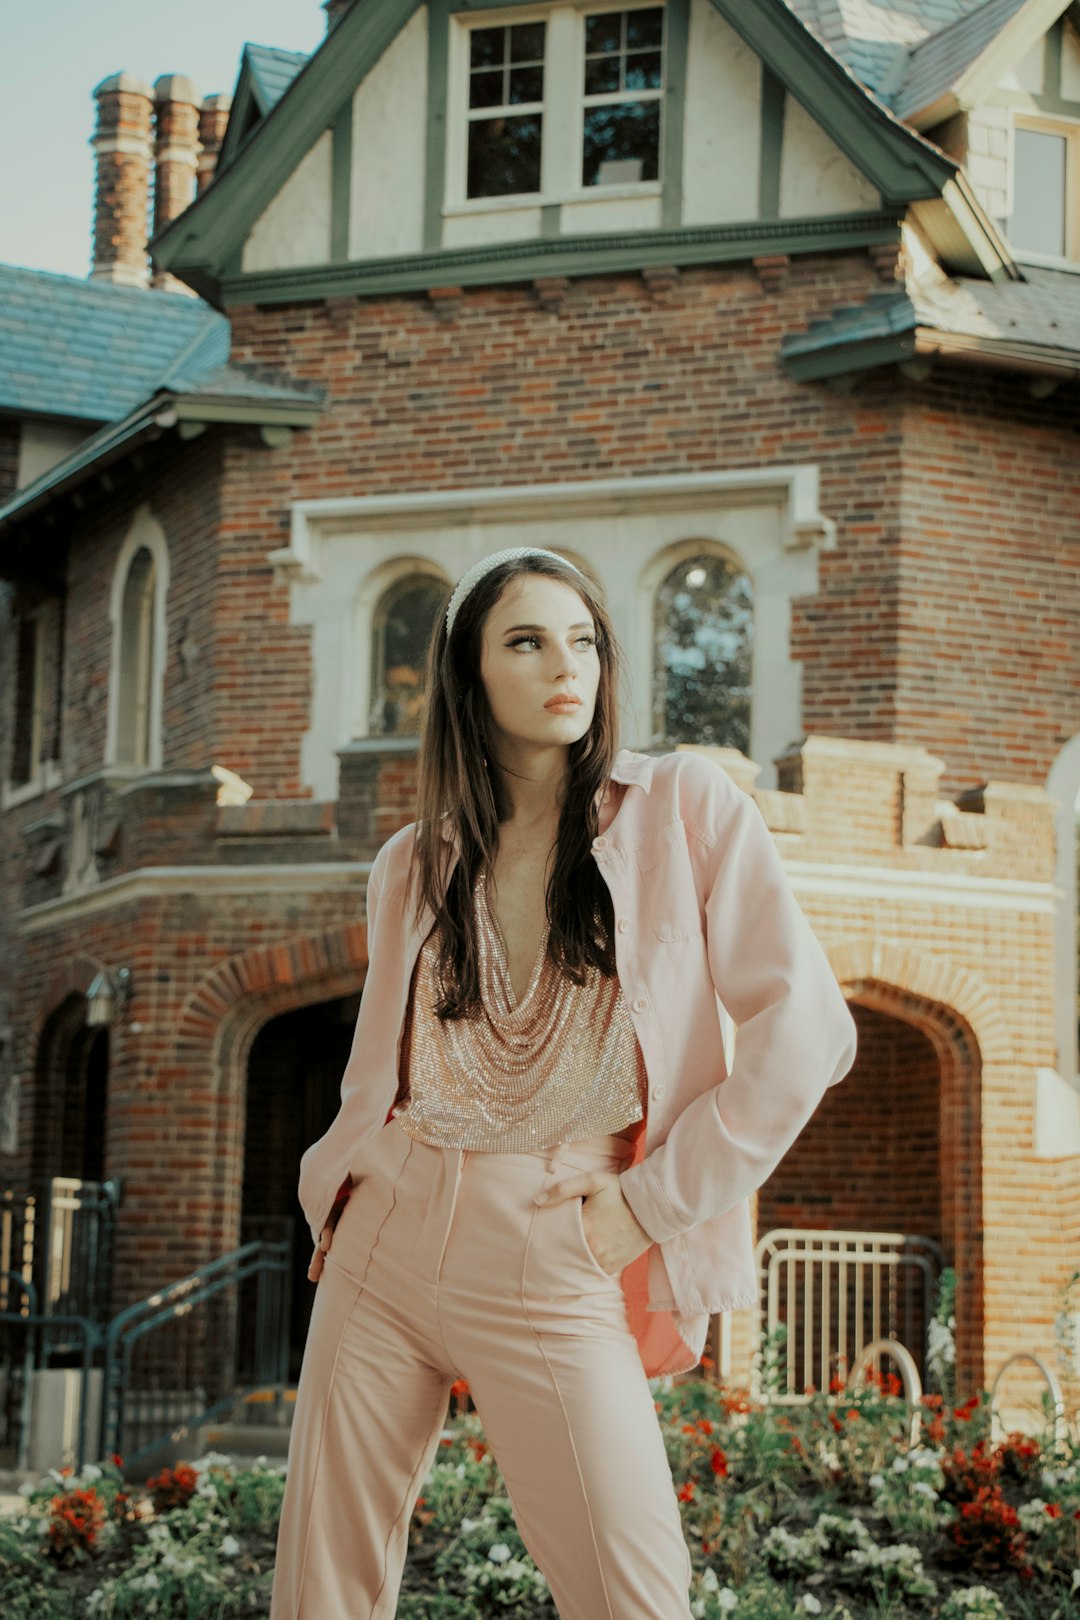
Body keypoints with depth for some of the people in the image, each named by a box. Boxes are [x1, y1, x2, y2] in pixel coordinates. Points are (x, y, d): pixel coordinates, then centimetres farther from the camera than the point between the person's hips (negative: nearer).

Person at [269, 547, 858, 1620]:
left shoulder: (686, 808, 1)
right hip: (385, 1243, 4)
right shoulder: (411, 866, 13)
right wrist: (337, 1189, 6)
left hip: (555, 1266, -4)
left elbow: (805, 1026, -6)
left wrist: (654, 1202, -8)